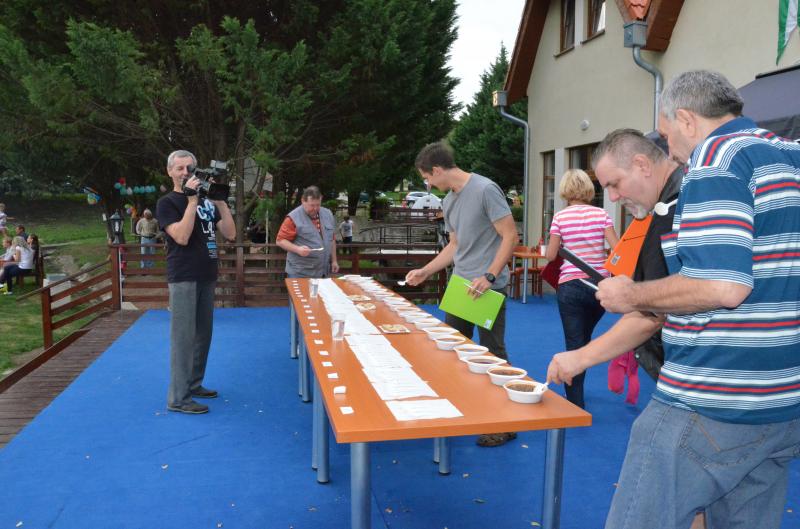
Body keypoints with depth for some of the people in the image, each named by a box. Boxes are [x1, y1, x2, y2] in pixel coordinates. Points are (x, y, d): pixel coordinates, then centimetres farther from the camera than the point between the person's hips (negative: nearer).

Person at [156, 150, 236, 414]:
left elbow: (230, 233, 5)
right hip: (183, 278, -6)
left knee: (203, 334, 13)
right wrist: (192, 200, -17)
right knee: (183, 337, -5)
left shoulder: (207, 202, 12)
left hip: (207, 276, 6)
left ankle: (194, 384, 26)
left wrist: (220, 201, -2)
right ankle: (178, 398, 0)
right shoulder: (167, 203, -3)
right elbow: (181, 237, -19)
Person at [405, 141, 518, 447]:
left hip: (488, 289, -8)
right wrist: (424, 272, 17)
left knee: (493, 355, -1)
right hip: (460, 285, 8)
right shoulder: (449, 200, 13)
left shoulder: (485, 190, -12)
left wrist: (488, 277, -20)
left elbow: (510, 236, -14)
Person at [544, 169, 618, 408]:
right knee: (585, 339, 23)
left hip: (571, 286, -3)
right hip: (600, 285, 3)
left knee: (575, 344, 3)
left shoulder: (560, 217, -3)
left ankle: (576, 404, 5)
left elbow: (550, 255, 0)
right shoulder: (601, 214, 1)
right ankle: (576, 392, 38)